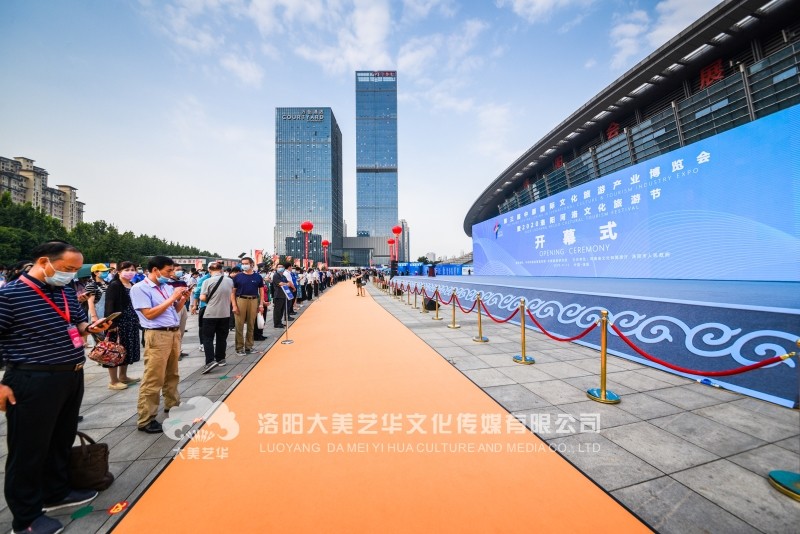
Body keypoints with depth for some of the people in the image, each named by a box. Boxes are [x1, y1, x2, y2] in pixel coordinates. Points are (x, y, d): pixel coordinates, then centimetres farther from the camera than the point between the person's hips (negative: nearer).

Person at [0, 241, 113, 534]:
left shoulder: (67, 292, 7)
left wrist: (89, 327, -4)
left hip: (72, 377, 7)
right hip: (34, 382, -7)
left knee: (62, 440, 20)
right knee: (29, 449, 8)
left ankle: (57, 492, 39)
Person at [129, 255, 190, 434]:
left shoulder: (168, 286, 10)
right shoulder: (139, 288, -8)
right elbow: (149, 314, -16)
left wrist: (183, 298, -1)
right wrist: (172, 298, -16)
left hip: (175, 333, 7)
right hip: (157, 335, -7)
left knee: (172, 374, 18)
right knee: (153, 379, -2)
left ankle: (172, 404, 34)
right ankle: (145, 420, 8)